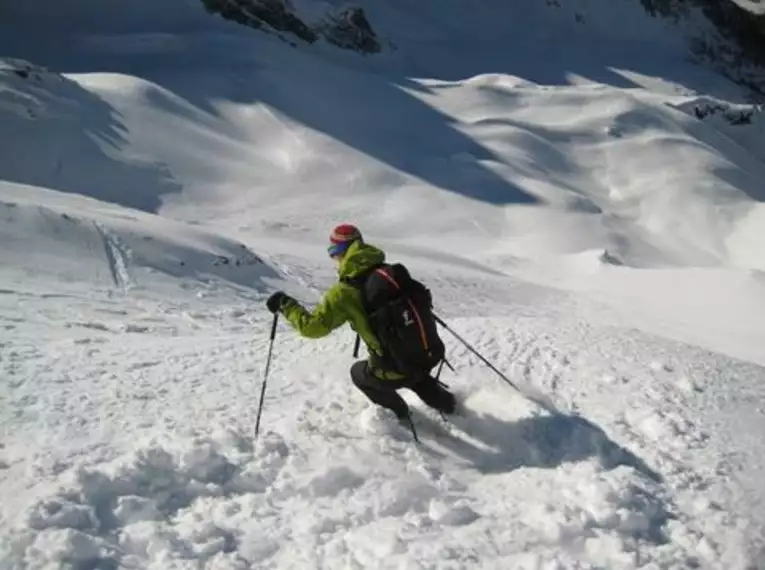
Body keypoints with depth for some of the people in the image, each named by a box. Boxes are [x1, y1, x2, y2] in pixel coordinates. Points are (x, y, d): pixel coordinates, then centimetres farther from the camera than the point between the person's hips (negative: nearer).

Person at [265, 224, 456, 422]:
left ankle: (397, 412, 36)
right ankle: (444, 401, 50)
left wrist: (285, 304, -2)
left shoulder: (344, 291, -16)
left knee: (359, 372, 30)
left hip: (395, 371, -5)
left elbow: (313, 326, -15)